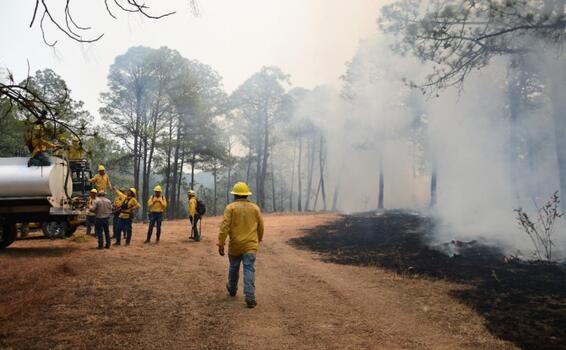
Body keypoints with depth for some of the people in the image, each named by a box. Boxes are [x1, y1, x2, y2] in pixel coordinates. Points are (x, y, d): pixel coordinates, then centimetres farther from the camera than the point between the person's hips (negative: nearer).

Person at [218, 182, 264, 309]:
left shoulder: (230, 207, -6)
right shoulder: (255, 208, 3)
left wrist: (221, 244, -9)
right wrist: (258, 240, 28)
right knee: (249, 270, -3)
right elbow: (261, 227, 11)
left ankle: (232, 289, 41)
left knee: (233, 268, 20)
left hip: (234, 245, 0)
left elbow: (225, 226, -13)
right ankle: (250, 298, -13)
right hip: (250, 245, 0)